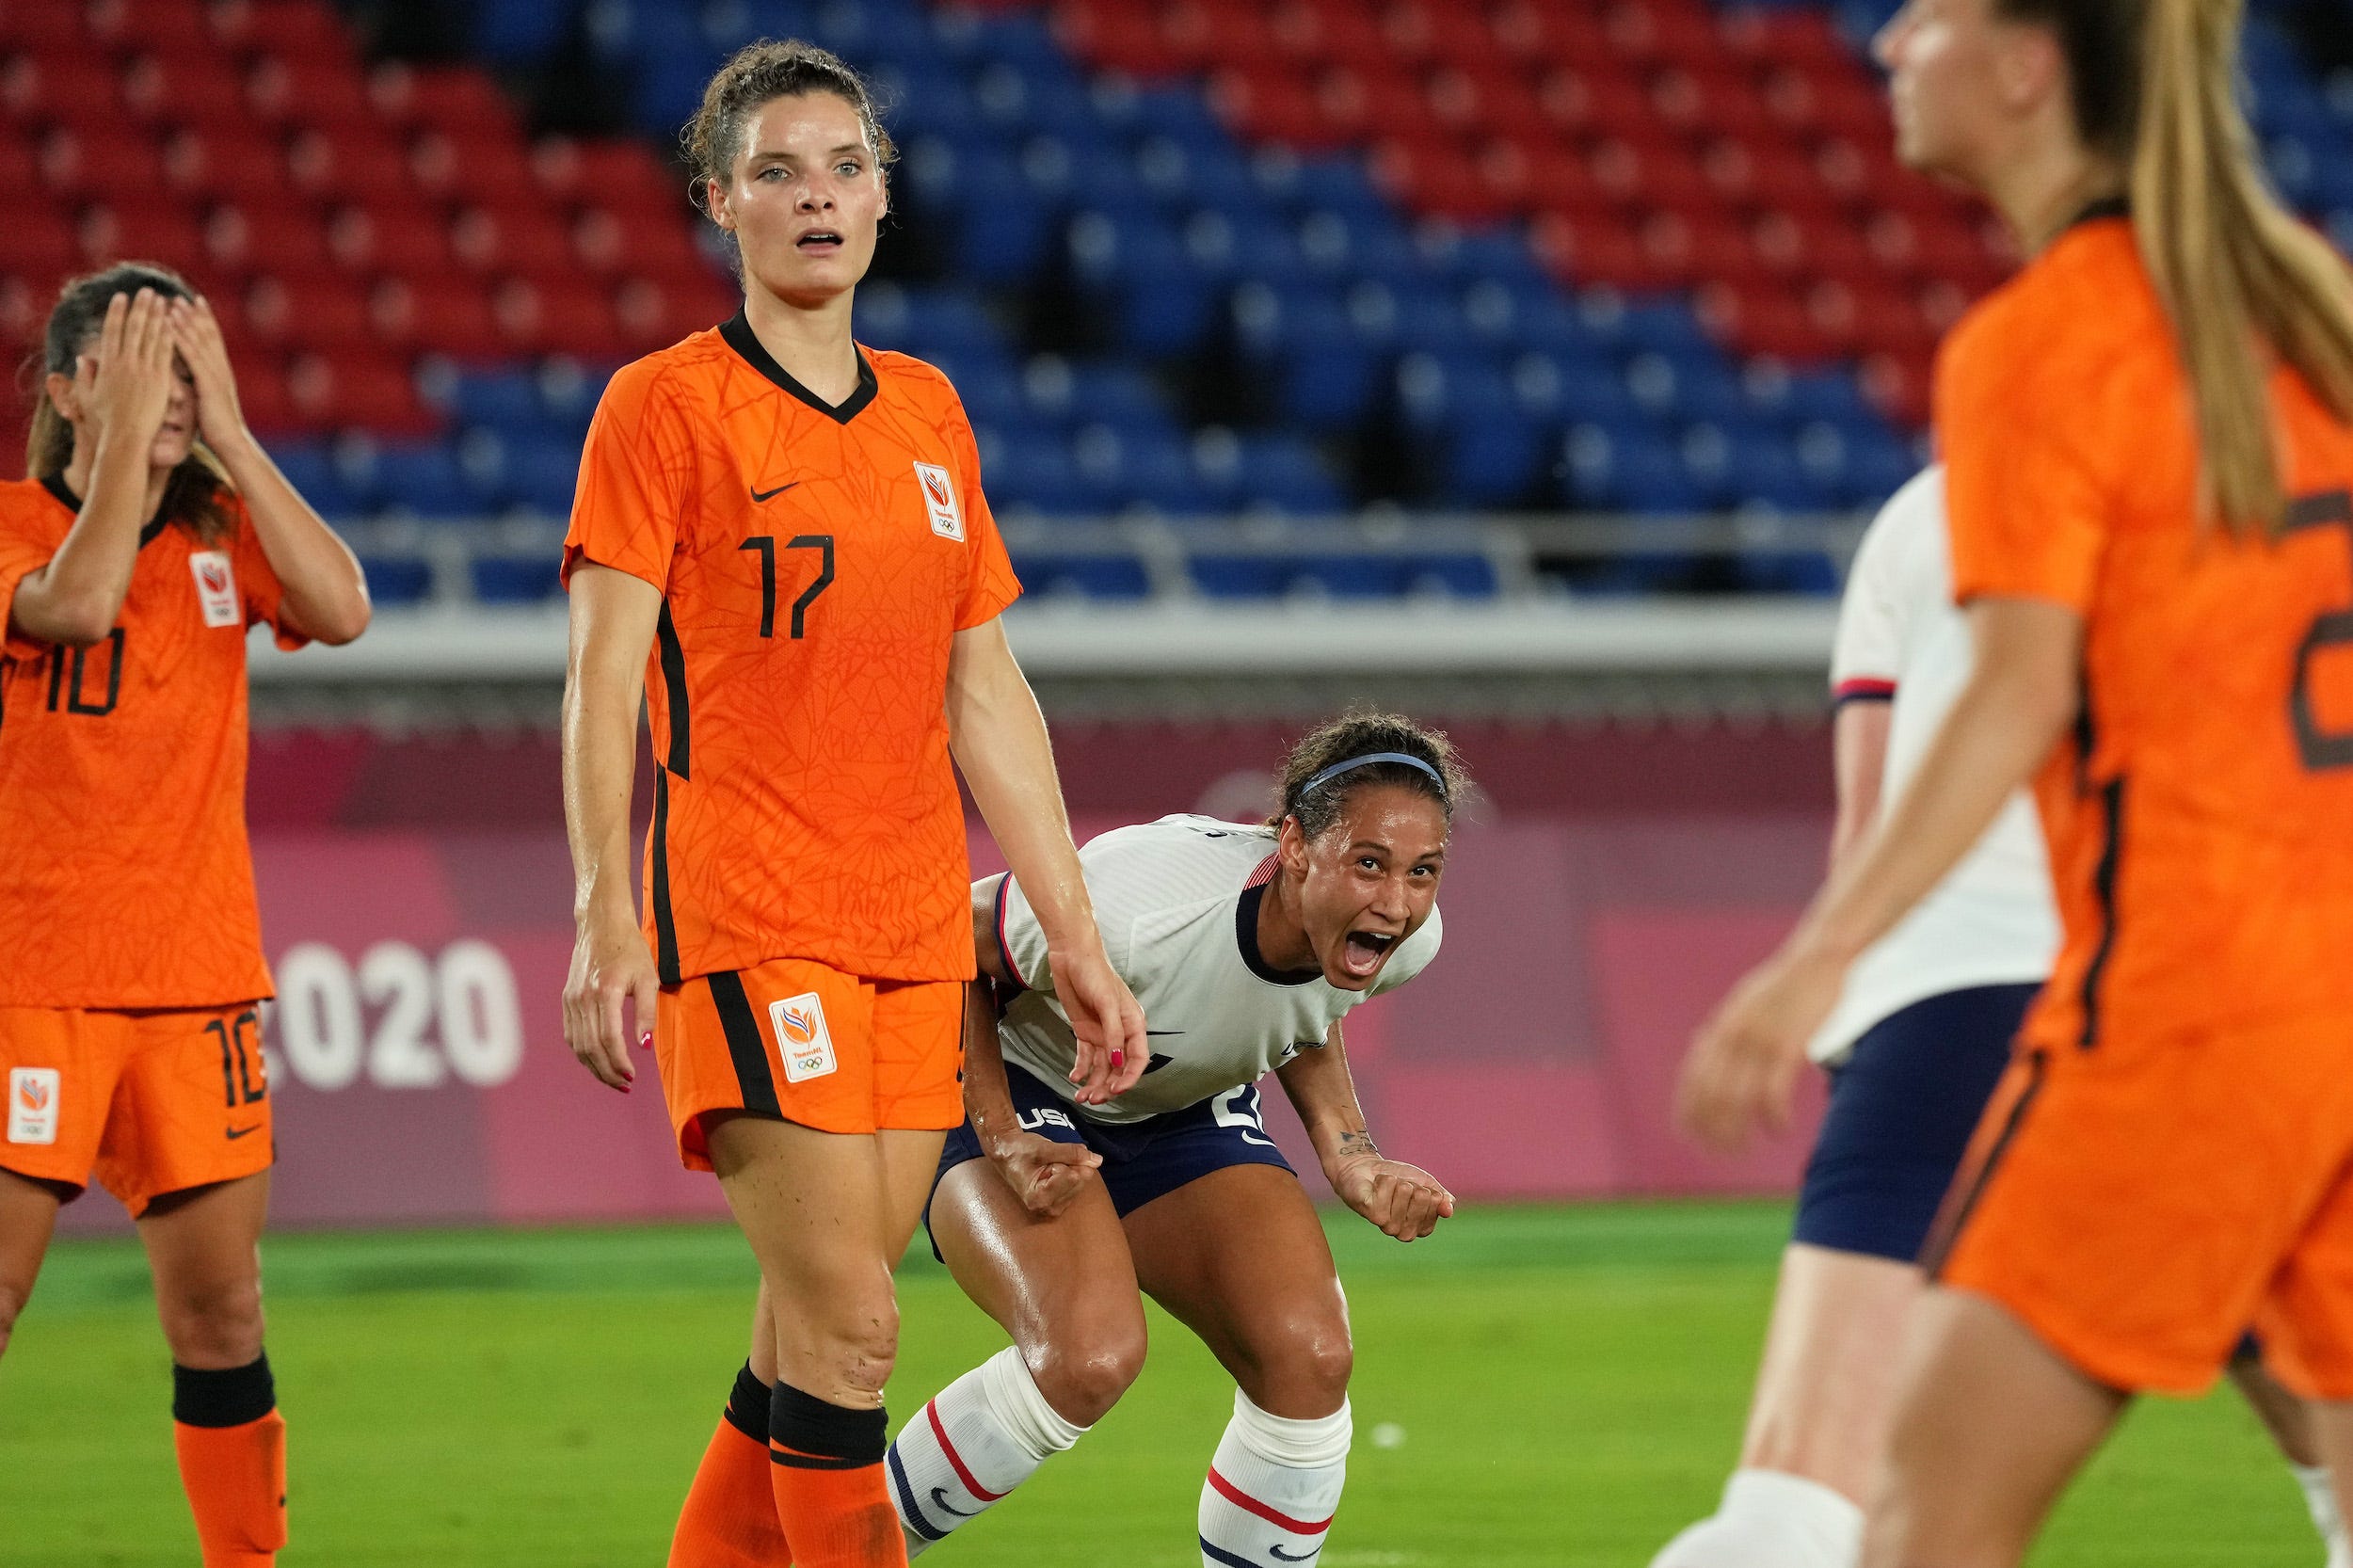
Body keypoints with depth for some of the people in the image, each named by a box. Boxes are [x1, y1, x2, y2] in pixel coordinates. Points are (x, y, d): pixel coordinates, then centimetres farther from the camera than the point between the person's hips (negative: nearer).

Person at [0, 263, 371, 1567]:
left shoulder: (225, 530, 8)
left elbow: (341, 612, -11)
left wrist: (229, 435, -10)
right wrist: (123, 434, -17)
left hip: (200, 972, 4)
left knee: (221, 1317, 5)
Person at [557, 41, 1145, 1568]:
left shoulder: (929, 411, 15)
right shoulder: (668, 404, -2)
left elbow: (989, 697, 18)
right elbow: (601, 680, -7)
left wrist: (1076, 936, 15)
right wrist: (605, 921, -18)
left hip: (918, 924, 6)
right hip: (745, 913, -6)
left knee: (814, 1333, 4)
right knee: (848, 1324, -14)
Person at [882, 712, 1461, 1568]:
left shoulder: (1407, 937, -19)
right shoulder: (1127, 915, -39)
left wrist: (1347, 1150, -8)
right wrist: (1001, 1140, -26)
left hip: (1190, 1114, 5)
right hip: (1018, 1095, -5)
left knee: (1310, 1358, -19)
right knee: (1091, 1353, -32)